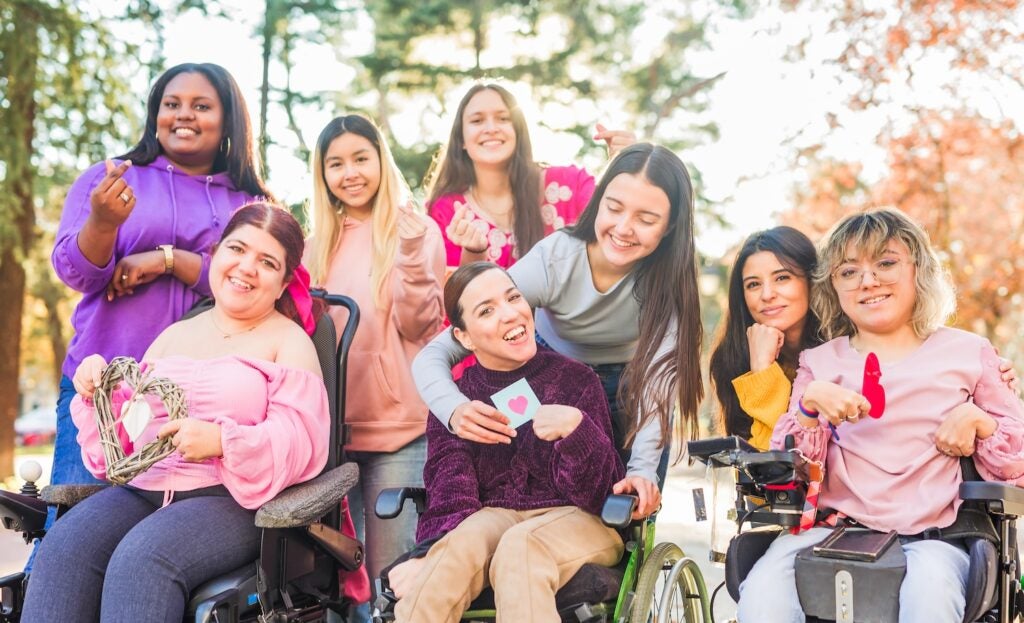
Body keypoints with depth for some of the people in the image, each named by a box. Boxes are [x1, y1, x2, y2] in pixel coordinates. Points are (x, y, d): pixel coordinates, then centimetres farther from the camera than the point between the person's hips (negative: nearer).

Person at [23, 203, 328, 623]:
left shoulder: (289, 340, 6)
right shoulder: (174, 335, 23)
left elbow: (301, 440, -7)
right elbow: (127, 425, 24)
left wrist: (222, 441, -23)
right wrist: (98, 394, 3)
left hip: (232, 499, -5)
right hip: (143, 489, 5)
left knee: (141, 559, -34)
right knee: (61, 551, -25)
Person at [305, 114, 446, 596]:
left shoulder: (417, 230, -2)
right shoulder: (319, 242, 11)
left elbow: (419, 327, -10)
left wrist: (411, 255, -23)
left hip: (397, 427, -5)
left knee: (390, 571, -1)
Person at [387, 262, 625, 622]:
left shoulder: (575, 380, -2)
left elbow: (598, 492, -6)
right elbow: (450, 487, -10)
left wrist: (576, 428, -27)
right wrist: (431, 553, -32)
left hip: (578, 520, -1)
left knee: (519, 545, -37)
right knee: (464, 539, -34)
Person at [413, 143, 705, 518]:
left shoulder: (670, 273, -30)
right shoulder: (551, 261, -33)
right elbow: (432, 356, -34)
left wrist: (644, 469, -50)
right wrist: (456, 409, -55)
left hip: (631, 385, 1)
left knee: (634, 508, -2)